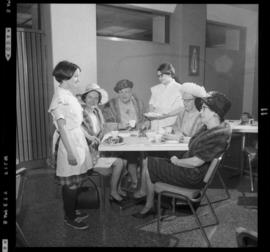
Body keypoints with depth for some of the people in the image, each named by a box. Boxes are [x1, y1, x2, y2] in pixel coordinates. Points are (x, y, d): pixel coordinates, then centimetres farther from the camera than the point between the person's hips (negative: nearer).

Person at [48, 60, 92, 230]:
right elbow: (62, 127, -21)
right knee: (71, 183, 3)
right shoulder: (60, 97, -18)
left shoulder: (69, 94, 9)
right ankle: (70, 218, 21)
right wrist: (70, 152, -23)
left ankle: (73, 211, 35)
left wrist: (89, 136, 18)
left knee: (76, 180, 18)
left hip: (77, 138, 9)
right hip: (68, 141, -9)